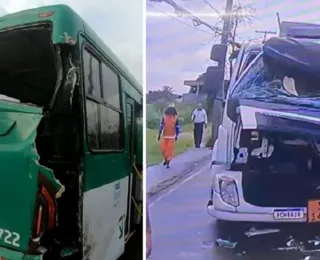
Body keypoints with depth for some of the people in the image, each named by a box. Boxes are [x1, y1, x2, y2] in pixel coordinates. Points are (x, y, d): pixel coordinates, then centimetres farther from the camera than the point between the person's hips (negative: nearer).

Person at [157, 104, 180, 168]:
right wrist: (159, 134, 1)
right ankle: (165, 159, 28)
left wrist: (176, 136, -5)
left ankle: (168, 163, 7)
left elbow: (177, 127, 1)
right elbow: (161, 126, 3)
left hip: (172, 136, -1)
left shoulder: (175, 118, -3)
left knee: (170, 150, -4)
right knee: (163, 149, 0)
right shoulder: (164, 117, -2)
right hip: (164, 135, 1)